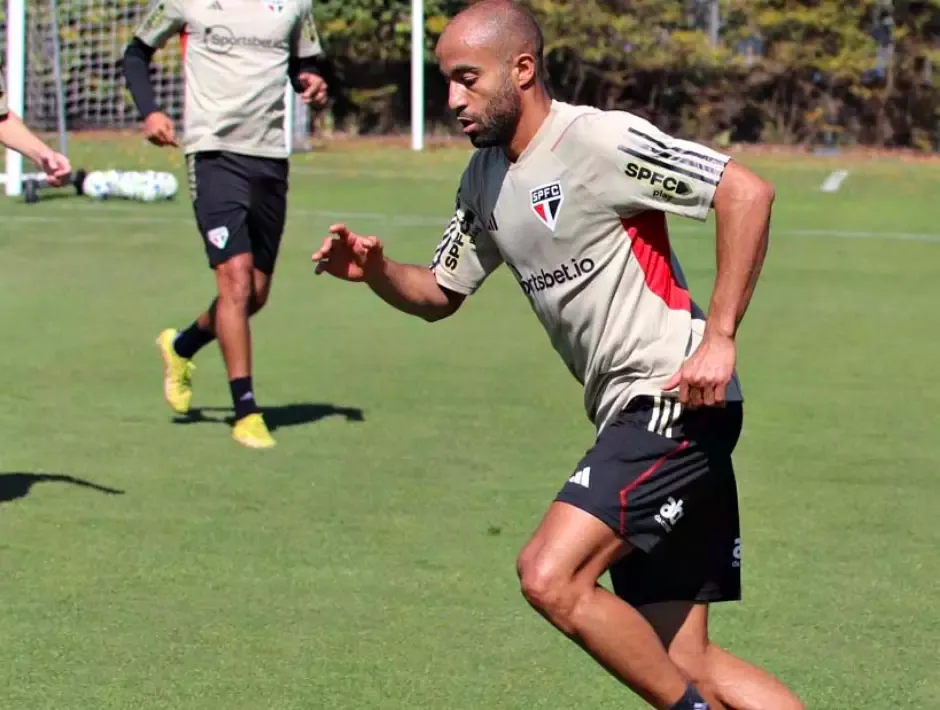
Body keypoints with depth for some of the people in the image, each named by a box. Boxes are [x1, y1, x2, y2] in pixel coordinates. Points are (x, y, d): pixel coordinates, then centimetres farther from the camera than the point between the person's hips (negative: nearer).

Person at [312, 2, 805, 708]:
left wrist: (719, 337, -21)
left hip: (676, 401, -9)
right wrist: (376, 271, 1)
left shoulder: (600, 140, -13)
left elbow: (747, 192, -19)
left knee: (550, 576, -21)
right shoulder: (485, 176, 13)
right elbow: (440, 293, 23)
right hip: (628, 414, 9)